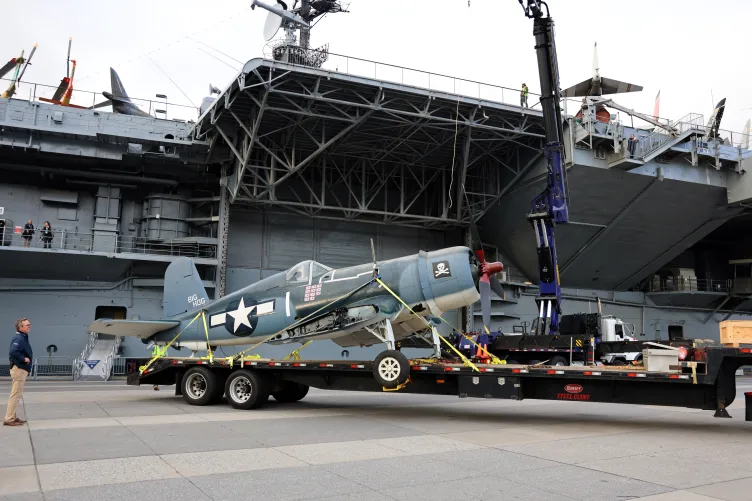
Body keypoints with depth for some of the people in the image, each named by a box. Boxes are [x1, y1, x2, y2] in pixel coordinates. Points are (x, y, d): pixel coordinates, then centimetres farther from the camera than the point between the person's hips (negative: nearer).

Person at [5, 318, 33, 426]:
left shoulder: (23, 337, 13)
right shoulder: (19, 338, -18)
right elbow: (12, 352, -33)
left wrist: (26, 358, 3)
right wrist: (23, 359, -23)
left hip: (21, 369, 11)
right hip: (19, 369, -11)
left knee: (16, 395, 16)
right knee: (15, 395, -6)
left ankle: (12, 417, 24)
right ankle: (9, 419, -2)